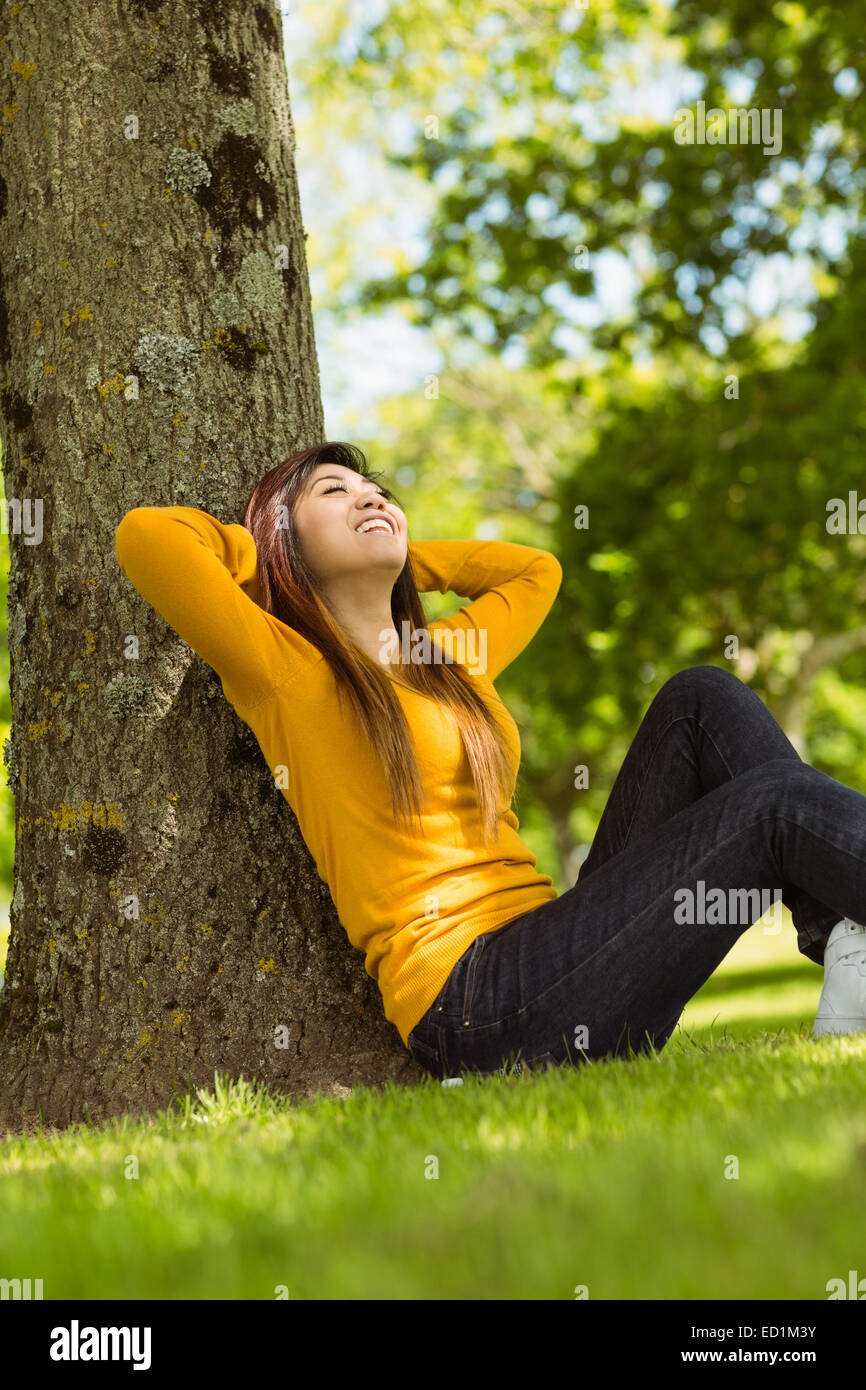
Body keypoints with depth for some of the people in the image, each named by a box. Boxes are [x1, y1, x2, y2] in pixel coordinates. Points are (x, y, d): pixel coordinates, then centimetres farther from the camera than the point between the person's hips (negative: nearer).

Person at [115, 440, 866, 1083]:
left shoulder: (447, 658, 24)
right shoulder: (284, 667, 2)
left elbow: (536, 567, 44)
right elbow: (146, 535, -11)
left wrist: (398, 554, 32)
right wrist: (270, 557, 9)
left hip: (552, 949, 8)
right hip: (473, 1005, -8)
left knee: (703, 698, -3)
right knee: (777, 802, -16)